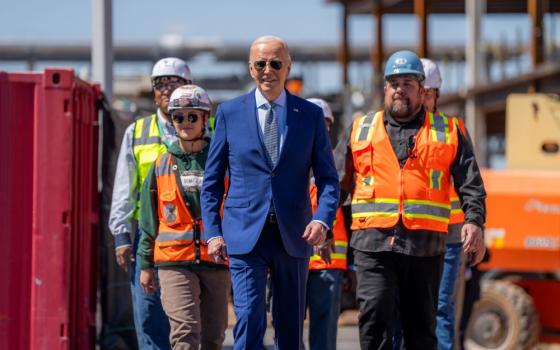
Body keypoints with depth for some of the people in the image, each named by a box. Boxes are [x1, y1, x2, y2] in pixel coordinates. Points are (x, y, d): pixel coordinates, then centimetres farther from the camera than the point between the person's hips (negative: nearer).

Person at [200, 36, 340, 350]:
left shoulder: (311, 115, 6)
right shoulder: (230, 112, 5)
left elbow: (328, 178, 4)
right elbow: (212, 180, 8)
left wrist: (323, 220, -14)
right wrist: (213, 232, -1)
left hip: (293, 237, 2)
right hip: (245, 236, -2)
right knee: (250, 320, -14)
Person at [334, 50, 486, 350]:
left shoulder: (446, 133, 11)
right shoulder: (360, 130, 14)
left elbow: (471, 185, 7)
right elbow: (336, 184, 15)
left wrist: (474, 222, -9)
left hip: (425, 246, 0)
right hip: (373, 244, 0)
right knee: (374, 320, -12)